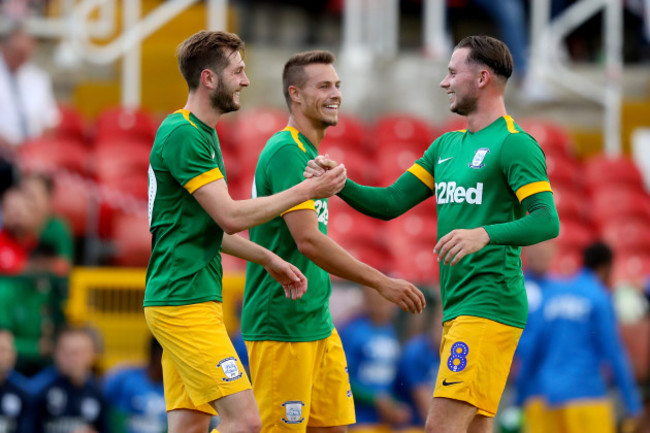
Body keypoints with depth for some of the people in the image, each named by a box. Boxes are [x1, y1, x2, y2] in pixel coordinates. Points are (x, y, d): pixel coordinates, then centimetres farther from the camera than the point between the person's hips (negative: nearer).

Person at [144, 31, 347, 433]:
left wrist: (269, 259, 20)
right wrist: (306, 190, -13)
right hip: (184, 302, -10)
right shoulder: (182, 134, -14)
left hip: (197, 299, 10)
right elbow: (231, 217, -19)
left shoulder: (202, 133, 18)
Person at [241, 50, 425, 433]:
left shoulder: (310, 155, 16)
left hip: (317, 324, 10)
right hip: (281, 326, -10)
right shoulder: (285, 152, -15)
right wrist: (382, 283, -21)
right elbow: (308, 241, -23)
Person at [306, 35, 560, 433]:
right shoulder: (446, 146, 19)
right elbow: (391, 203, 15)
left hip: (489, 306, -9)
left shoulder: (515, 144, -7)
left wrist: (484, 234, -32)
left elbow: (548, 221, -17)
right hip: (456, 308, 9)